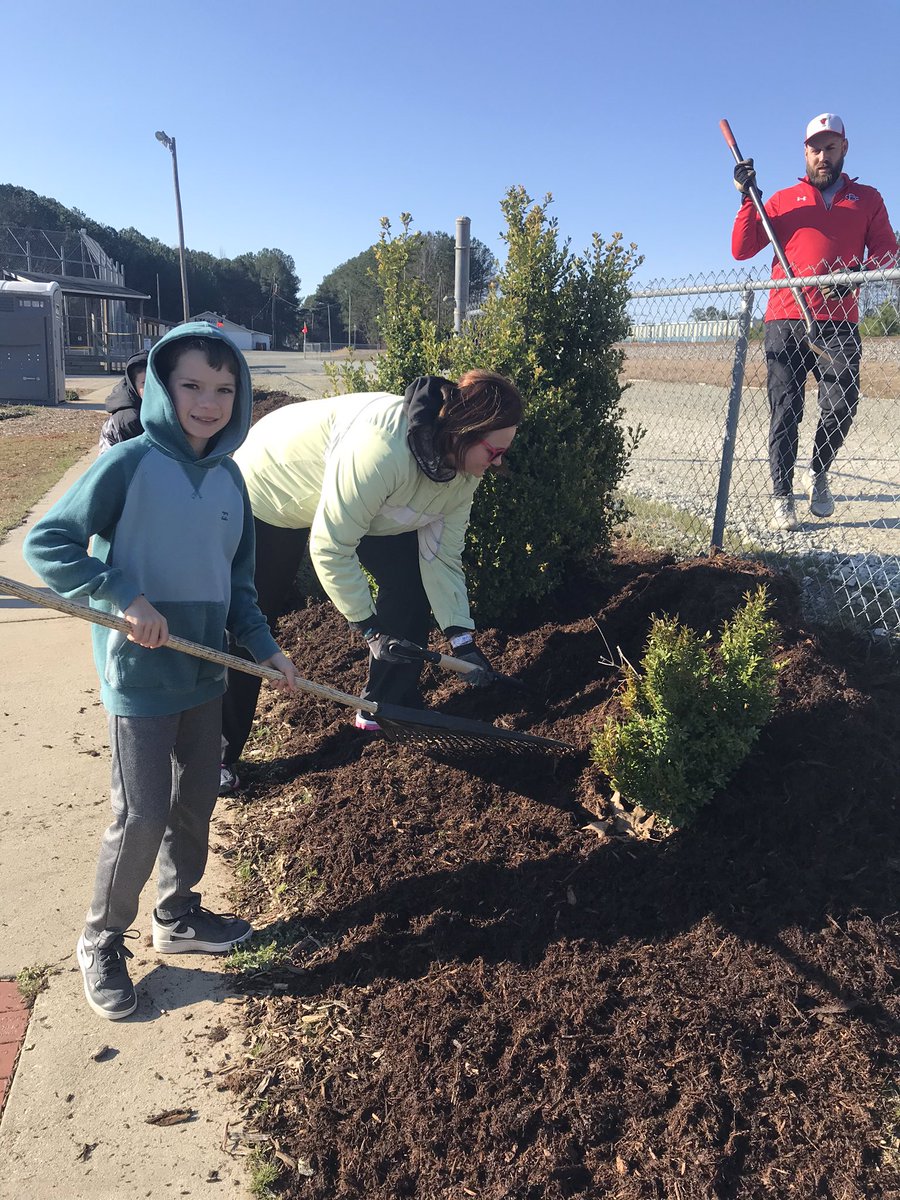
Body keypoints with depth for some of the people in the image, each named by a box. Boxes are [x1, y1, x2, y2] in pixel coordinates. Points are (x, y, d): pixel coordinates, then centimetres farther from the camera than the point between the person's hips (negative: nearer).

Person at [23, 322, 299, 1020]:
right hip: (139, 675, -6)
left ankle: (179, 916, 40)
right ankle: (103, 942, 26)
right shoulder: (130, 463, -14)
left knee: (197, 803, 17)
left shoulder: (229, 476, 4)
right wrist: (123, 596, -23)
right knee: (143, 817, 0)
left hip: (205, 672, 6)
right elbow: (46, 544, -13)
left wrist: (265, 649, 6)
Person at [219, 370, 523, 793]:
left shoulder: (463, 469, -15)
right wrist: (369, 624, -27)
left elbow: (441, 555, -9)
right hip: (270, 489, -7)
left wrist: (462, 638, -13)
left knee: (408, 584, -2)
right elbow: (329, 547, -35)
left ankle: (386, 707, 14)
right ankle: (219, 753, 11)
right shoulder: (382, 446, -41)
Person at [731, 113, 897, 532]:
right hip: (786, 321, 0)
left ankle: (818, 475, 17)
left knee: (840, 408, -8)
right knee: (785, 410, -6)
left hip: (839, 323, 1)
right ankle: (781, 497, -1)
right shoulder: (784, 199, 17)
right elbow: (741, 249, 9)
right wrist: (748, 198, -2)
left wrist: (858, 271, -12)